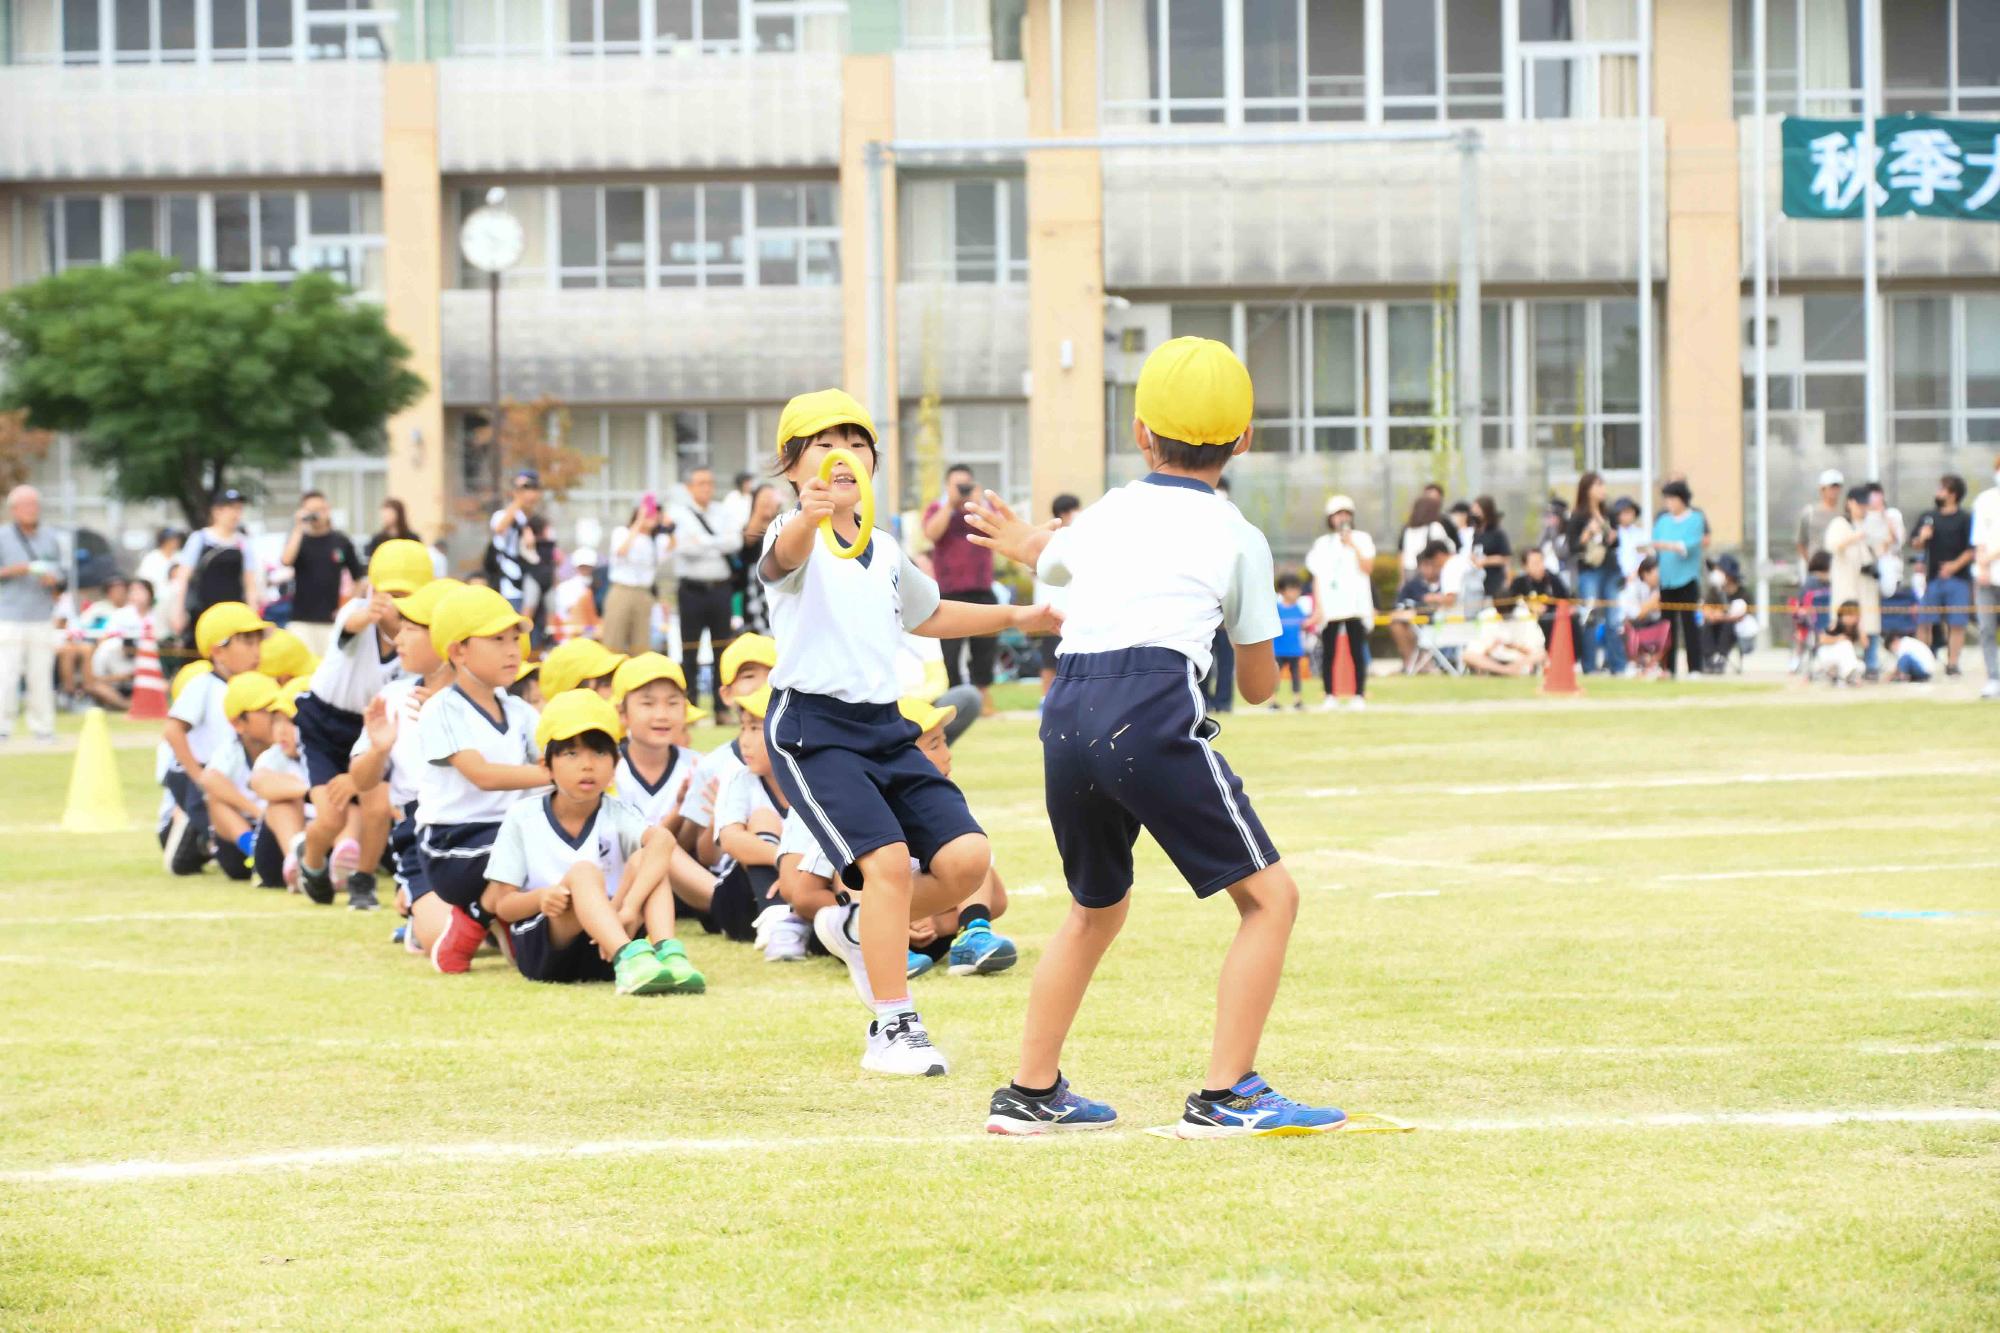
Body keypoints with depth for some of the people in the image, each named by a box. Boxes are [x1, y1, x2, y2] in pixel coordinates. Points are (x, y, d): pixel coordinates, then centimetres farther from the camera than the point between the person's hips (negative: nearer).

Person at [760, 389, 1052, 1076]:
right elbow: (785, 554, -37)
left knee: (966, 857, -7)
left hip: (884, 728, 7)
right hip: (811, 727, -7)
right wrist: (810, 513, -60)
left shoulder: (887, 552, 15)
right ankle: (895, 1031, -12)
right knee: (890, 858, -22)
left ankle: (857, 928, 20)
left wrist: (1014, 617, 31)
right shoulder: (798, 539, -9)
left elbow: (928, 614, 36)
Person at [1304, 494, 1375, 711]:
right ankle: (1330, 697, 3)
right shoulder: (1322, 543, 13)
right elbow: (1318, 577, 9)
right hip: (1329, 608, 2)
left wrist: (1353, 546, -13)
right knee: (1328, 653, -1)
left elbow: (1367, 568, -4)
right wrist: (1317, 608, 1)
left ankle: (1359, 696, -1)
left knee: (1357, 652, -3)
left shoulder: (1361, 539, 9)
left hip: (1356, 604, -2)